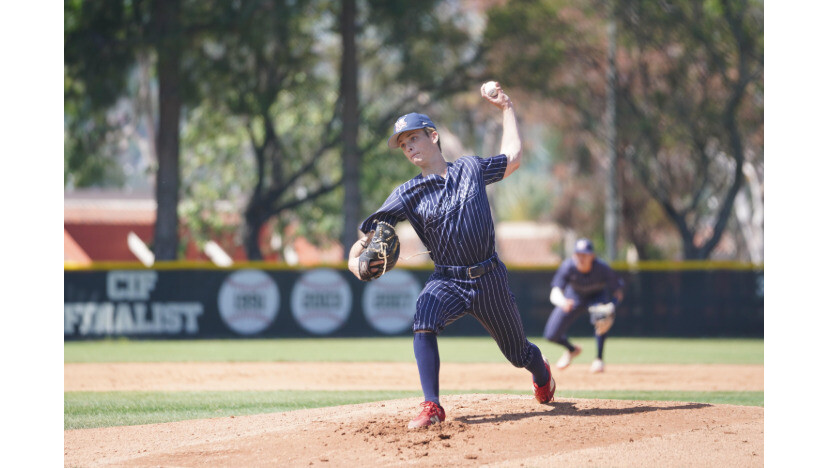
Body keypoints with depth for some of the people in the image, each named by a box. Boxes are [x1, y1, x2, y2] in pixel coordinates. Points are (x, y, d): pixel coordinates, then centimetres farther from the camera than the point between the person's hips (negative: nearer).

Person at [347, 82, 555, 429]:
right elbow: (372, 228, -9)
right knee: (424, 323, -33)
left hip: (489, 278, 1)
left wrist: (506, 109, 24)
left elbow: (512, 157, 21)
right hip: (447, 280, -1)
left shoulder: (471, 168, 3)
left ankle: (542, 374, 53)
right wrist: (357, 258, -30)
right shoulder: (408, 194, -2)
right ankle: (432, 408, -28)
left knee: (518, 352, 15)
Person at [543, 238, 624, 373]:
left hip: (598, 296, -2)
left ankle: (599, 359, -17)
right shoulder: (568, 267, -32)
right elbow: (554, 294, -41)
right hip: (575, 296, 2)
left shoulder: (602, 268, -32)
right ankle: (572, 350, 33)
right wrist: (563, 302, -66)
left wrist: (611, 307, -44)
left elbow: (618, 292, -22)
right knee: (551, 335, -4)